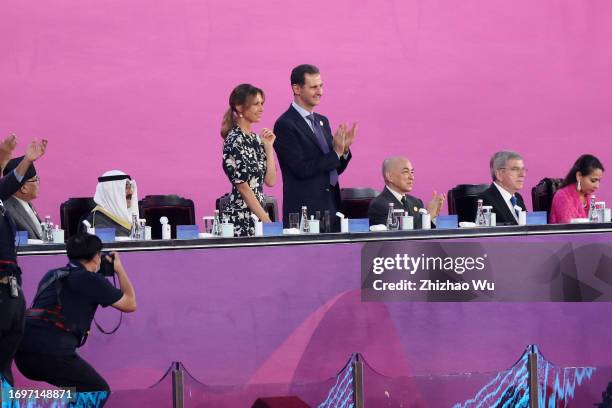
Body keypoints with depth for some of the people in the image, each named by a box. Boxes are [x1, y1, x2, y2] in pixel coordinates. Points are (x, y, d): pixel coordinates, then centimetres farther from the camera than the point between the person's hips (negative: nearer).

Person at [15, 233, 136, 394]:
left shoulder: (51, 276, 21)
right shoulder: (92, 280, 3)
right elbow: (130, 304, 16)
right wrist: (119, 269, 29)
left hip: (22, 352, 7)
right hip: (52, 354, -7)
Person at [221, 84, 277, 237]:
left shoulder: (256, 139, 13)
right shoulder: (234, 140, -12)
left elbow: (270, 181, 9)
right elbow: (243, 187, -15)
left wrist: (268, 147, 5)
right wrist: (266, 219, -14)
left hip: (256, 214, 8)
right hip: (240, 217, -8)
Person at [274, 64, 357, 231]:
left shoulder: (322, 121, 16)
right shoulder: (285, 125, -9)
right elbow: (301, 169, -16)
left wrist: (344, 149, -2)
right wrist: (335, 152, -15)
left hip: (331, 208, 7)